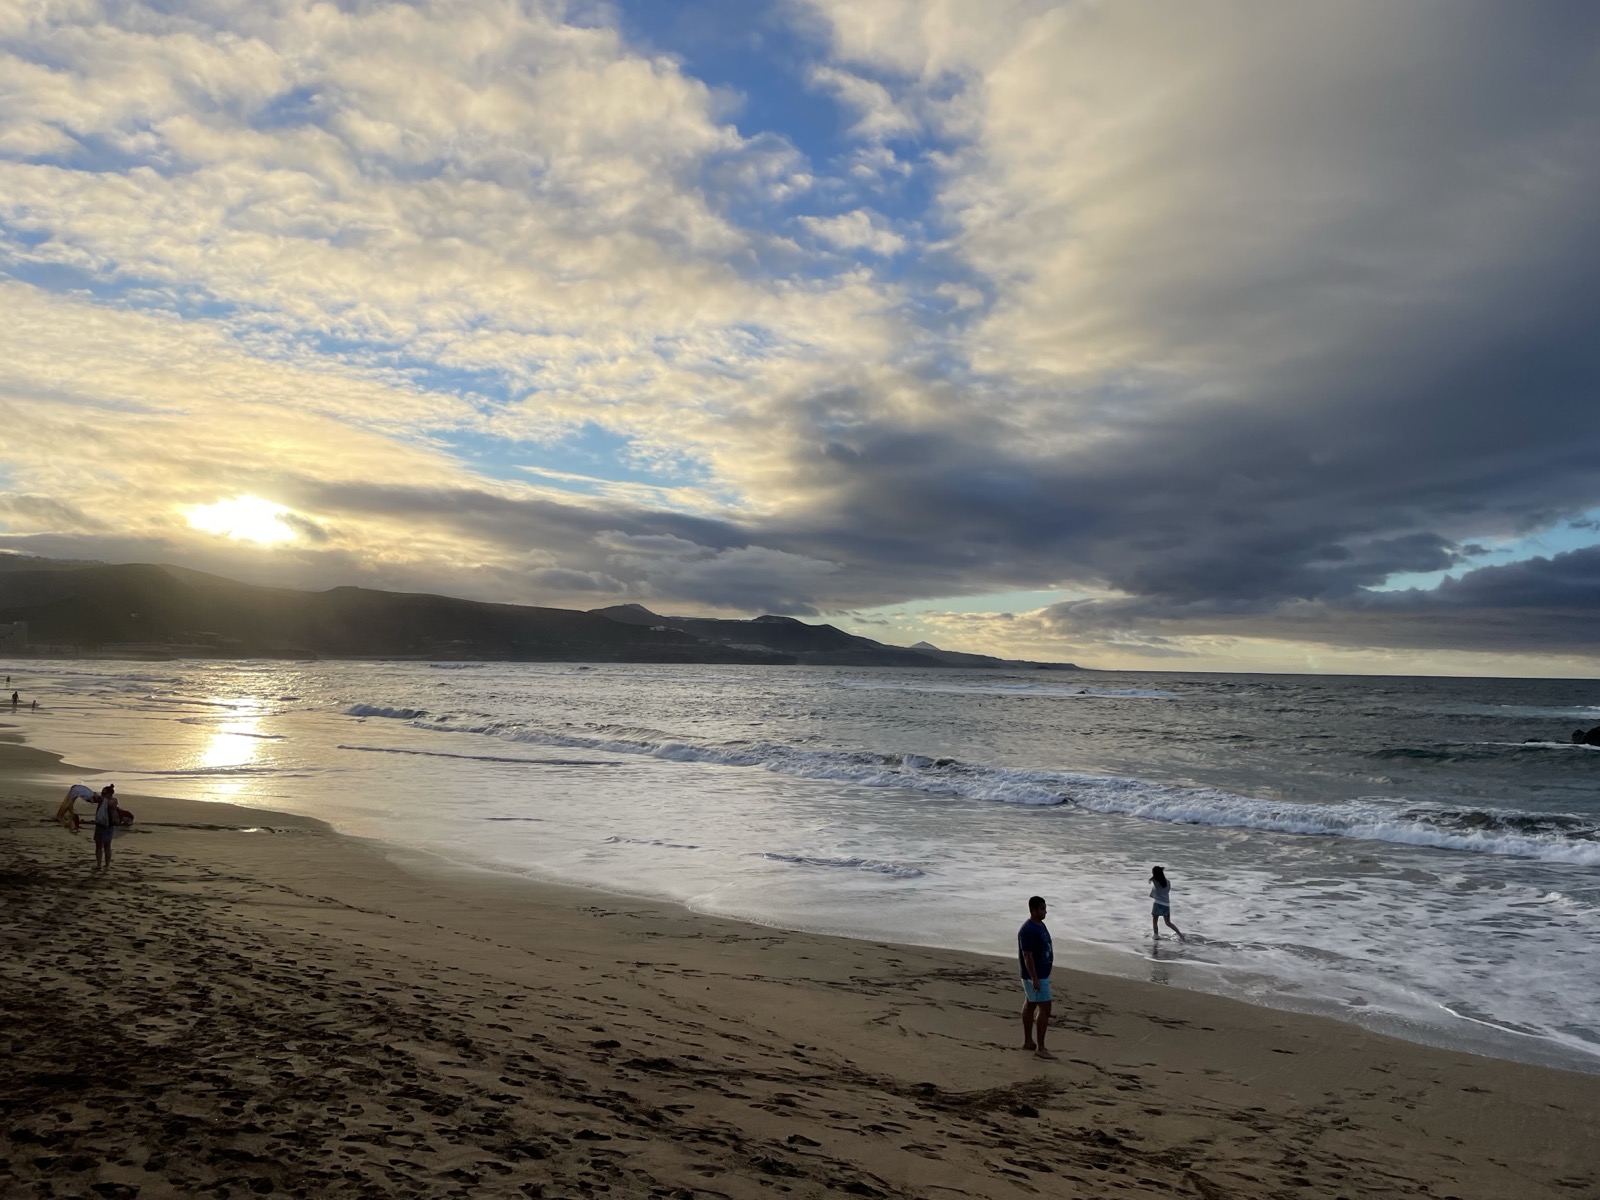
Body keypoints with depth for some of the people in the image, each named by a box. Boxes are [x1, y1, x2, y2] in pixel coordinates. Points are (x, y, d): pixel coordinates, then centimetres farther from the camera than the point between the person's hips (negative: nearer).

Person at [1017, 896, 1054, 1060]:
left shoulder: (1040, 925, 8)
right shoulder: (1028, 930, -23)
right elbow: (1027, 956, -25)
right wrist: (1035, 979, -26)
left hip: (1042, 973, 10)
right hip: (1035, 975, -10)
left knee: (1031, 1005, 16)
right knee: (1044, 1008, -9)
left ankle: (1028, 1041, 26)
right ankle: (1040, 1048, -4)